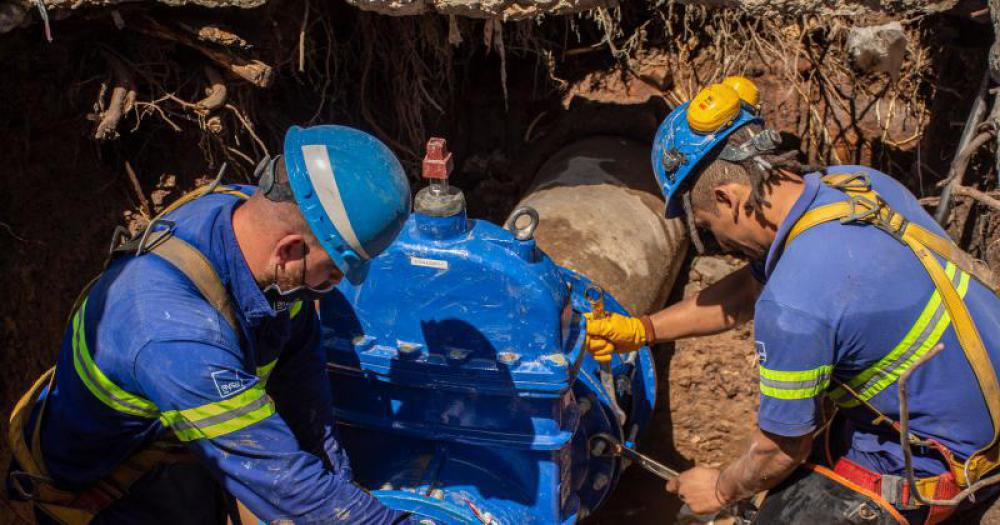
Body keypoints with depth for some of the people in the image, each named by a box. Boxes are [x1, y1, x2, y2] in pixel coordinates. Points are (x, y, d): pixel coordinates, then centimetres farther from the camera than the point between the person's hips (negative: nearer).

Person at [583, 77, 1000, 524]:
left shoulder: (793, 306, -32)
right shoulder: (857, 181, -6)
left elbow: (780, 451, -15)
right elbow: (749, 289, 10)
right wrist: (642, 329, 11)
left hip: (940, 464, -8)